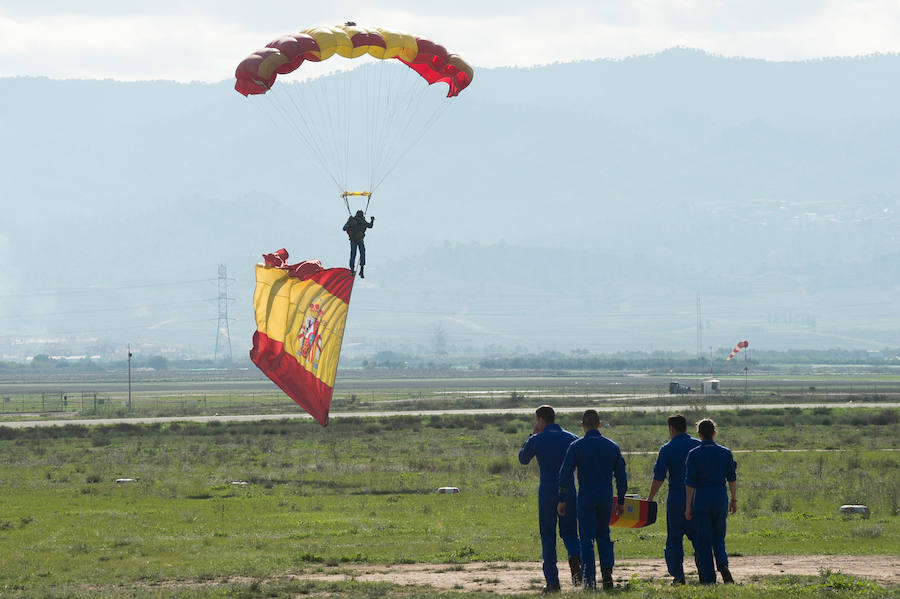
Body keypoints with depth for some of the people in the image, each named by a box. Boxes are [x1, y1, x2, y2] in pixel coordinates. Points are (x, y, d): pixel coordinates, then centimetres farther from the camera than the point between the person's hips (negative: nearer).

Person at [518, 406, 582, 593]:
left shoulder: (537, 440, -2)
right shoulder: (572, 439, 6)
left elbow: (523, 459, 15)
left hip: (547, 493, -2)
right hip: (569, 492, 2)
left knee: (548, 536, 7)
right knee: (569, 531, 14)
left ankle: (552, 582, 4)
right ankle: (575, 557, -20)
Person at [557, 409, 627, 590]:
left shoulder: (576, 446, -4)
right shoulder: (612, 446, 5)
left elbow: (565, 475, -8)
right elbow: (621, 477, 8)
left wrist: (562, 500, -3)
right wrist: (621, 502, 15)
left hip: (585, 498, -3)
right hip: (606, 498, 3)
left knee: (587, 538, 1)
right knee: (603, 535, 18)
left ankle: (589, 581, -5)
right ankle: (607, 572, 2)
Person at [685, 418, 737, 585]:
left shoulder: (693, 454, -6)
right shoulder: (726, 453, 3)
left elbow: (690, 482, -7)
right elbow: (732, 478, 5)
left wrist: (688, 506, -4)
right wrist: (734, 499, 15)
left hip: (701, 500, -3)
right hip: (720, 500, 3)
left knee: (703, 541, 4)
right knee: (718, 538, 14)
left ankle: (709, 578, 3)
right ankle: (723, 565, -13)